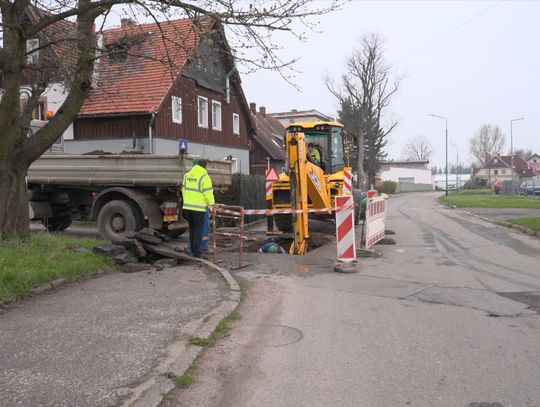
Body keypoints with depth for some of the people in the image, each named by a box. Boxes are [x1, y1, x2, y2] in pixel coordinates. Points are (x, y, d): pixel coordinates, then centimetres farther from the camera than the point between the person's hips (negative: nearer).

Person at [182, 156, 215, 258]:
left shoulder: (187, 175, 9)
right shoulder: (204, 177, -11)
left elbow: (184, 190, 15)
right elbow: (208, 193, -13)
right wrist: (211, 205, -2)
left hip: (187, 206, 6)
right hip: (199, 207, -6)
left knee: (192, 228, 17)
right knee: (198, 229, 3)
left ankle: (193, 249, 21)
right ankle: (196, 252, 3)